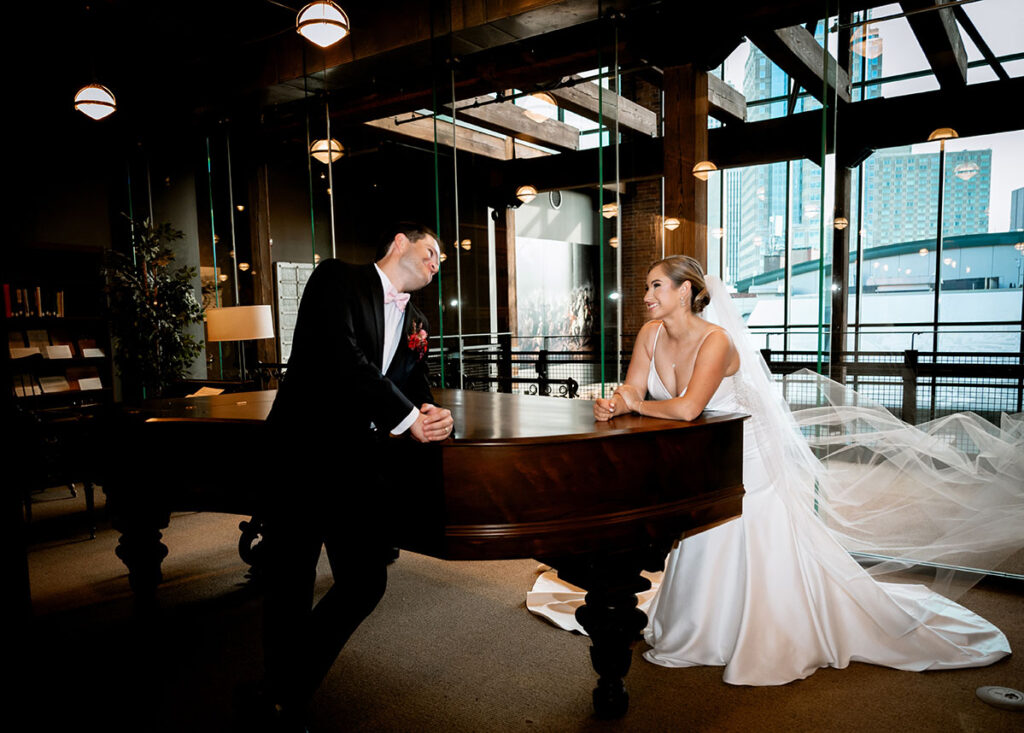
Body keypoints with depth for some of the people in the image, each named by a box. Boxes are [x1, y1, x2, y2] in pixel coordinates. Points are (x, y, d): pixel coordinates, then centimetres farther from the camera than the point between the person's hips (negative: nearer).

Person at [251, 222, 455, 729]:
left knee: (365, 583, 5)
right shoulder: (337, 279, -2)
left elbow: (418, 391, 14)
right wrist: (407, 418, -14)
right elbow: (341, 357, -17)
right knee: (290, 592, 3)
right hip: (303, 455, -6)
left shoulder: (415, 322, 18)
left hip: (359, 464, 6)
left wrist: (432, 415, -10)